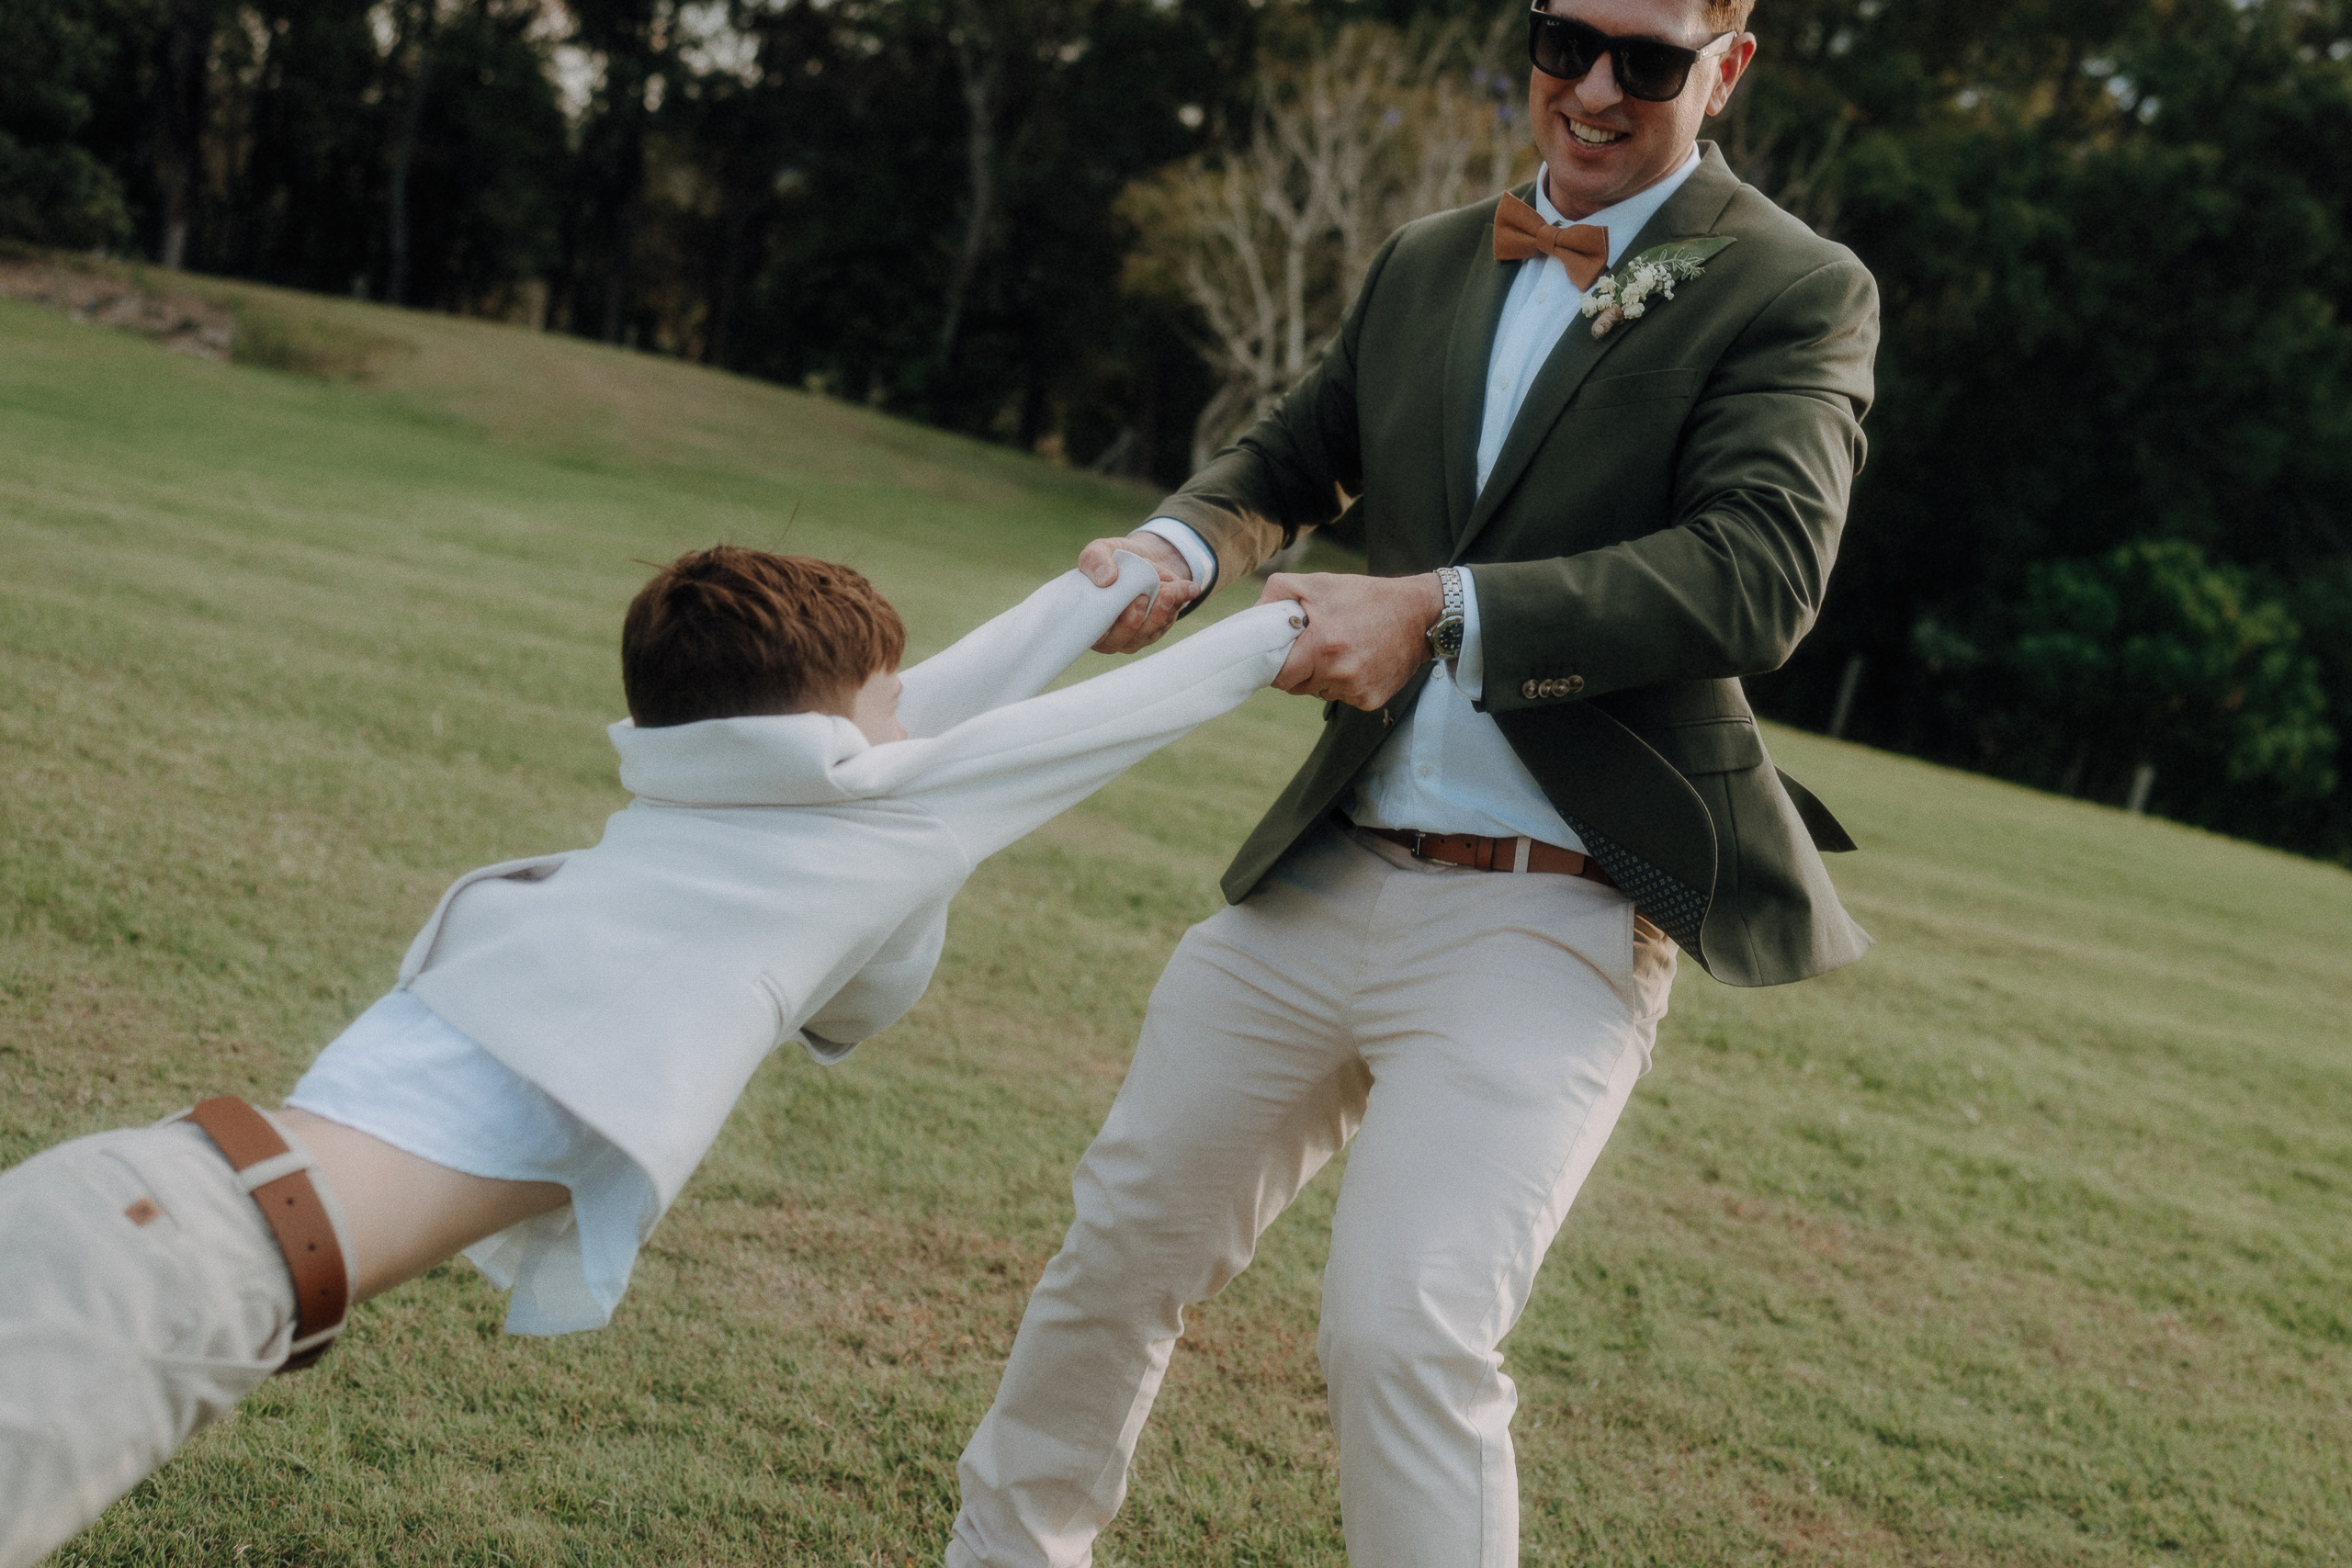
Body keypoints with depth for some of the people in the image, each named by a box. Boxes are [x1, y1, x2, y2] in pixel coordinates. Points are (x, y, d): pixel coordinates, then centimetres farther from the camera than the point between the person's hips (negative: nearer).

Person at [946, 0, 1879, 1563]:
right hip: (1325, 879, 6)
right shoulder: (1426, 263, 13)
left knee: (1408, 1329, -19)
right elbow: (1290, 456, 24)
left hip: (1550, 920, -6)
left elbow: (1759, 573, -17)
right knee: (1127, 1239, 15)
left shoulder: (1800, 294, -4)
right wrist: (1179, 546, -1)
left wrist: (1441, 608, -25)